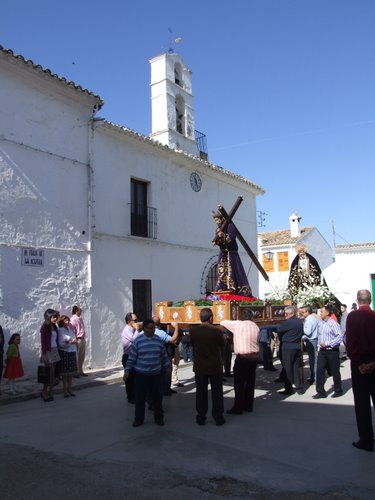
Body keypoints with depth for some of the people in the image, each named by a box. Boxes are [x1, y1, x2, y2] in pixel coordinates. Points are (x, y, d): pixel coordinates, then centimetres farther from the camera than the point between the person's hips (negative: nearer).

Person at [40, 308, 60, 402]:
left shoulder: (54, 327, 11)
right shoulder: (45, 327, -10)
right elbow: (43, 342, -12)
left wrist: (57, 350, 10)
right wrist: (44, 354, -17)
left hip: (55, 351, 7)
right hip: (48, 351, -7)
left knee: (53, 374, 8)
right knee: (49, 374, -3)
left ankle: (49, 392, 17)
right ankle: (45, 394, 9)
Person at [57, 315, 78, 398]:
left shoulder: (70, 329, 11)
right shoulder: (60, 331, -9)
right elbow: (61, 344, -15)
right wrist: (70, 343, -22)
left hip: (72, 353, 6)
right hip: (64, 353, -6)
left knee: (71, 373, 11)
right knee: (65, 374, 1)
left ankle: (70, 390, 20)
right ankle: (65, 392, 9)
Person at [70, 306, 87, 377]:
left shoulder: (80, 319, 14)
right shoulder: (73, 319, -11)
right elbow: (72, 330, -15)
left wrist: (84, 338, 16)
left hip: (83, 339, 8)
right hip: (78, 340, -8)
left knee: (82, 356, 12)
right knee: (77, 357, -3)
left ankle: (80, 371, 21)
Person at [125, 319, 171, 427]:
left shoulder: (158, 340, 3)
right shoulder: (138, 341, -5)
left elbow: (163, 355, 12)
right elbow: (132, 357, -1)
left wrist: (167, 366, 11)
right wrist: (127, 370, -2)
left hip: (156, 374, 2)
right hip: (141, 374, -2)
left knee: (157, 397, 8)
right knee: (140, 397, 5)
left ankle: (159, 418, 23)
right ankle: (139, 418, 20)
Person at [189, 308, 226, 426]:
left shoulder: (193, 330, -11)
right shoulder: (217, 331, -17)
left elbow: (191, 344, 3)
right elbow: (223, 345, -2)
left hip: (199, 367, 2)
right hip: (215, 366, -1)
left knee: (201, 392, 12)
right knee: (217, 393, 11)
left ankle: (201, 418, 19)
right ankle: (218, 417, 18)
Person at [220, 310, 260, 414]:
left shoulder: (237, 324, -9)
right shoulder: (255, 327, 3)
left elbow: (222, 322, 0)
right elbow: (257, 341, 6)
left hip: (242, 357, -6)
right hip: (254, 356, 6)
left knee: (239, 384, 1)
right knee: (250, 382, 15)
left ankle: (238, 408, 5)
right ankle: (248, 406, 24)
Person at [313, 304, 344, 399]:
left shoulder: (333, 324, -15)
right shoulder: (320, 323, 6)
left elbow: (340, 337, -22)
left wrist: (327, 343, -22)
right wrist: (319, 349, 14)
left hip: (332, 351, -6)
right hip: (322, 351, 6)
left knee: (335, 372, 9)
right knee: (319, 371, 1)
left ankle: (338, 391, 28)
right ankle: (320, 392, 9)